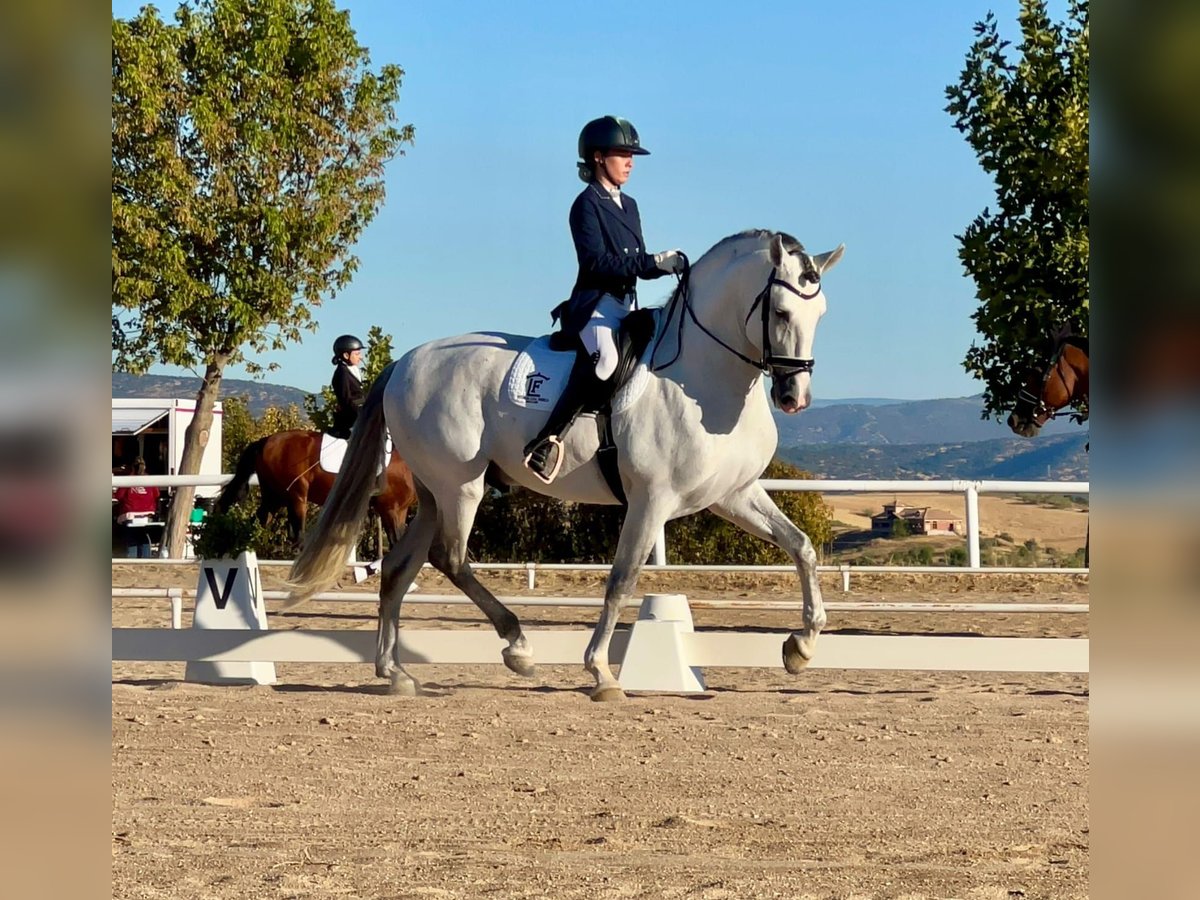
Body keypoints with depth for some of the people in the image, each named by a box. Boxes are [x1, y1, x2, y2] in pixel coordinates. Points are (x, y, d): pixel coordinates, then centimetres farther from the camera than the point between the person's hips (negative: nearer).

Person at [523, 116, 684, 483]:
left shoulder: (629, 206, 20)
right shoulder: (587, 204, -4)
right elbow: (596, 262, -16)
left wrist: (667, 264, 1)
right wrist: (652, 262, -20)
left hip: (628, 305, 9)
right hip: (595, 303, -9)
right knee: (606, 358, -35)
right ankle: (545, 442, -38)